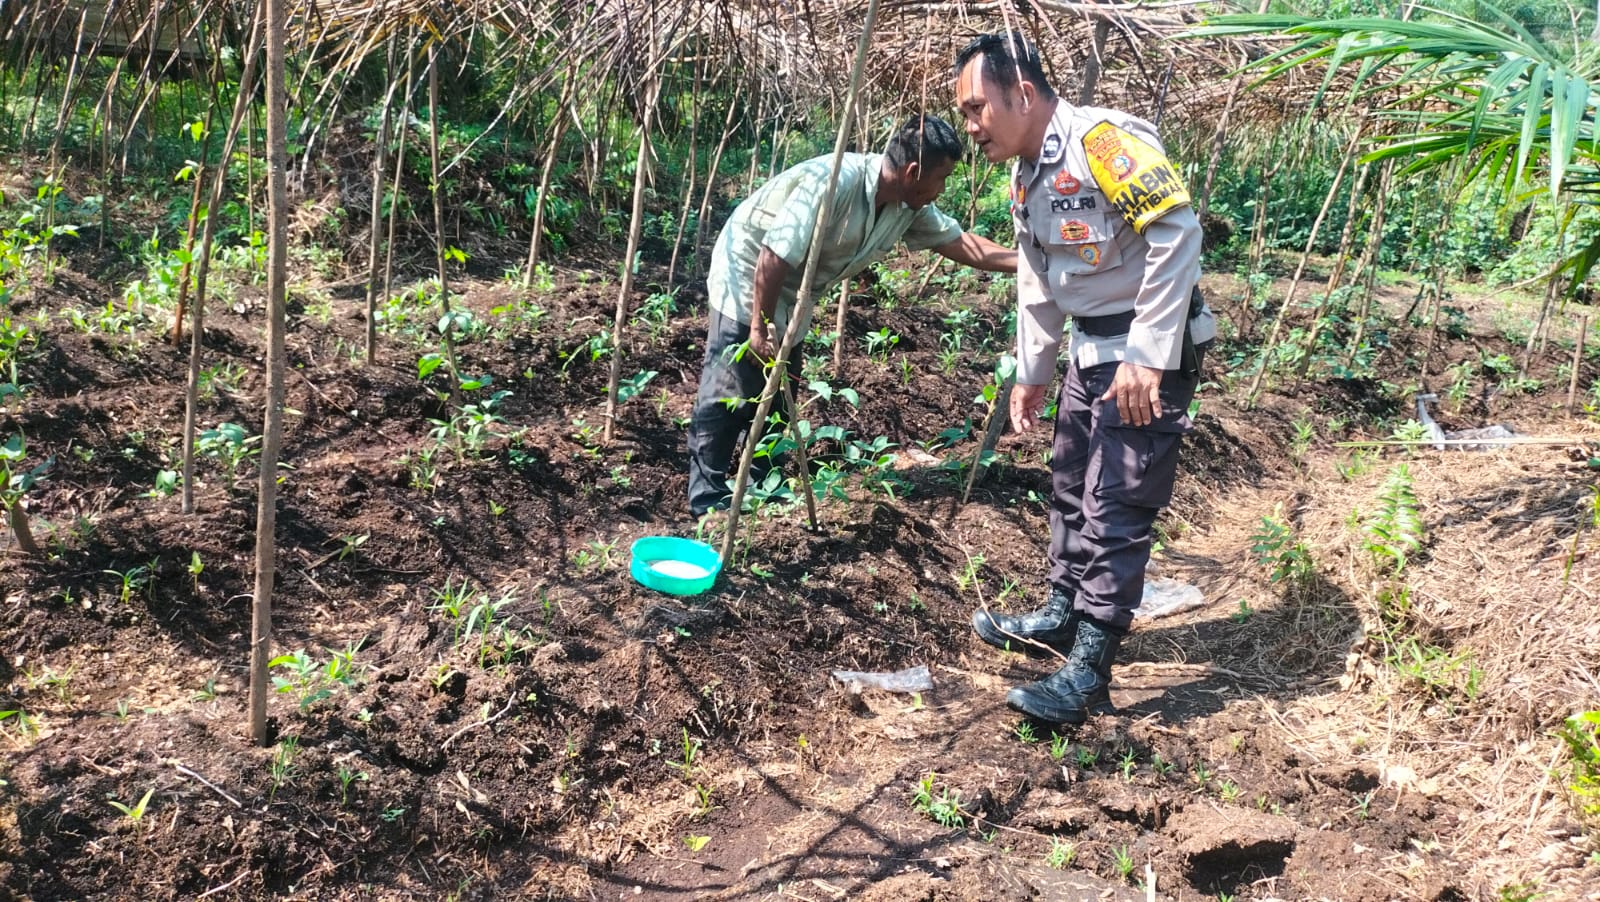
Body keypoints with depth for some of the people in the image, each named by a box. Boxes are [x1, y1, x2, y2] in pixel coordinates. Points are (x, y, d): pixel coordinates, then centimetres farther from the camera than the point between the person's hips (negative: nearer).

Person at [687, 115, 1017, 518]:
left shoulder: (908, 206, -8)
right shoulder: (833, 181, -33)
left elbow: (961, 242, 3)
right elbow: (774, 256, -32)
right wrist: (759, 326, -25)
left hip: (789, 297, 8)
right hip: (746, 278, -8)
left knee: (778, 394, 12)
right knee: (726, 396, -7)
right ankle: (707, 499, 2)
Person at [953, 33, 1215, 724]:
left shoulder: (1103, 140, -21)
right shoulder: (1024, 177, 10)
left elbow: (1177, 234, -27)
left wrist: (1148, 357, -27)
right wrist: (1031, 373, 24)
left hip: (1150, 351, -10)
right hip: (1090, 348, 10)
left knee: (1116, 509, -7)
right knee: (1071, 487, 19)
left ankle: (1088, 672, -1)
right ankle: (1061, 617, 36)